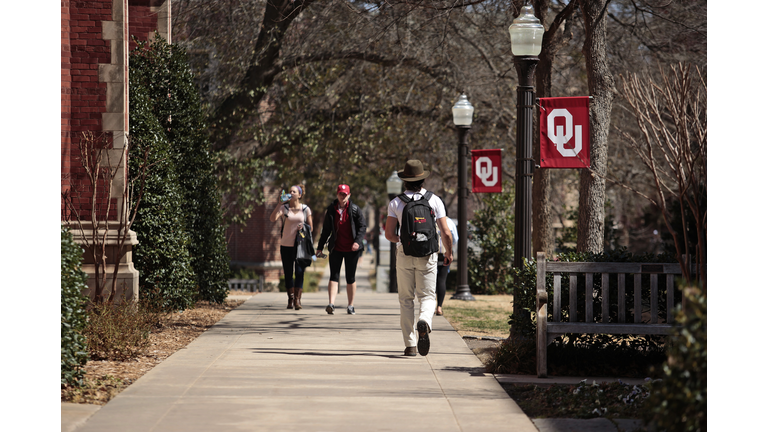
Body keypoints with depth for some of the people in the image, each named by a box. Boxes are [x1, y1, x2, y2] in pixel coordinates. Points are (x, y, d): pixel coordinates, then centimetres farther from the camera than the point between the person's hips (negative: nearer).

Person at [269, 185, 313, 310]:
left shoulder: (305, 209, 6)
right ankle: (290, 299, 15)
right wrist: (280, 203, -15)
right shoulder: (284, 208, 3)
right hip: (286, 245, 1)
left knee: (299, 272, -9)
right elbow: (273, 218, -14)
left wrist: (303, 227, -11)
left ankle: (297, 299, -6)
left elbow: (310, 227, 11)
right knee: (288, 273, 5)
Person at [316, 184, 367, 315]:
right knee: (334, 276, -7)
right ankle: (331, 303, -15)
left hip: (351, 249, -1)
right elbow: (326, 229, 11)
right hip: (336, 248, 1)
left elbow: (362, 226, -1)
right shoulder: (331, 210, 5)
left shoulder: (355, 209, 0)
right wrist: (320, 247, 9)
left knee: (350, 278, 6)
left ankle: (350, 305, 15)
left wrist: (358, 241, -17)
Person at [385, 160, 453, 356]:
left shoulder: (396, 202, -1)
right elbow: (445, 232, -3)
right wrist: (449, 252, 14)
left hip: (405, 254, 0)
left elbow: (389, 234, -5)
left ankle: (410, 345, 5)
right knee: (427, 296, 7)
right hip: (428, 255, 0)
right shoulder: (434, 200, -1)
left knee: (406, 299, 9)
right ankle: (424, 322, -27)